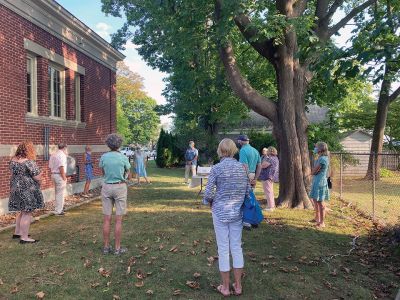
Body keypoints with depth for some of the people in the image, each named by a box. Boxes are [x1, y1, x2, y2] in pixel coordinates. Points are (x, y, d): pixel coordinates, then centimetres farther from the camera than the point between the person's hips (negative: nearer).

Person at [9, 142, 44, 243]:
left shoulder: (13, 160, 5)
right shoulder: (29, 162, -20)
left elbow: (13, 173, 18)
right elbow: (37, 177, -19)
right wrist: (38, 172, 1)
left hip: (15, 188, 9)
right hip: (27, 190, -9)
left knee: (22, 211, 23)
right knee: (27, 213, 0)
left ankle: (17, 232, 33)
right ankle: (24, 238, 6)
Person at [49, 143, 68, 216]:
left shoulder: (53, 155, 14)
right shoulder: (62, 155, -13)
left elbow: (50, 166, 13)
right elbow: (61, 167, -21)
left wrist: (53, 173, 17)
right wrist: (64, 177, -17)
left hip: (53, 174, 9)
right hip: (60, 175, -9)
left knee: (57, 193, 20)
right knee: (60, 193, -1)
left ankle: (60, 208, 33)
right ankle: (58, 211, 3)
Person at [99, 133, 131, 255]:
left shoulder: (103, 157, -3)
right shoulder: (124, 158, -9)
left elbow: (103, 173, 11)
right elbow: (128, 176, 2)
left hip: (107, 187, 3)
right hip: (120, 187, -3)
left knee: (106, 219, 8)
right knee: (118, 219, 3)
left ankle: (106, 247, 16)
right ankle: (117, 248, 9)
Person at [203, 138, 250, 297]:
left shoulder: (217, 168, -12)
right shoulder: (242, 167, -2)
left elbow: (208, 193, -12)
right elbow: (248, 190, 2)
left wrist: (210, 202, 8)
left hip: (220, 212, -3)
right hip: (237, 212, 3)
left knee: (223, 249, 8)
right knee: (237, 247, 14)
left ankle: (225, 287, 20)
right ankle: (238, 286, 24)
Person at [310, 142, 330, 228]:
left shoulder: (322, 159, -18)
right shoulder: (320, 158, 13)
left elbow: (313, 172, -16)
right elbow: (313, 171, 15)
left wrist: (313, 171, 2)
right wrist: (314, 171, -3)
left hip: (320, 182, -10)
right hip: (316, 182, 10)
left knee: (320, 202, -5)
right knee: (315, 200, 20)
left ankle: (322, 222, 2)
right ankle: (317, 218, 34)